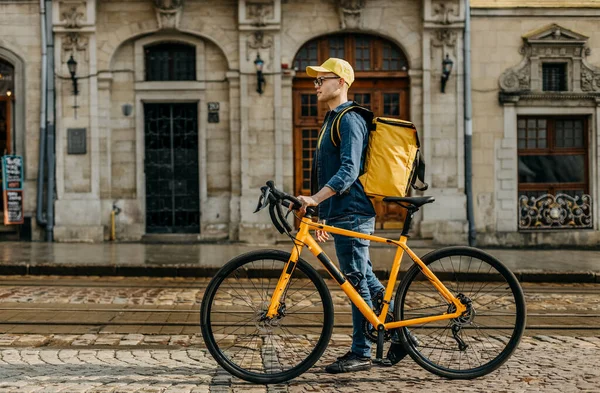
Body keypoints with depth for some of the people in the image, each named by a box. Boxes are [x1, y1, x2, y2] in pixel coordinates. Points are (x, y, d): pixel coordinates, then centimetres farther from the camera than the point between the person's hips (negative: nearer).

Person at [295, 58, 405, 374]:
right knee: (365, 279, 14)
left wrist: (314, 198, -31)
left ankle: (361, 354, 2)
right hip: (340, 214, 11)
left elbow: (349, 171, -23)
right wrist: (324, 215, 25)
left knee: (358, 281, -5)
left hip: (351, 214, -11)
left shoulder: (349, 120, -12)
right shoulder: (332, 120, 20)